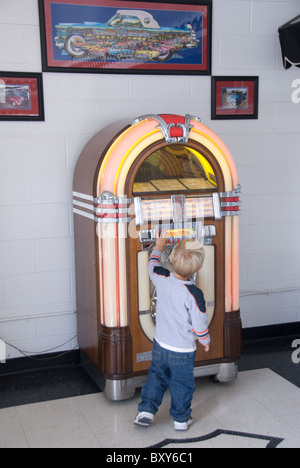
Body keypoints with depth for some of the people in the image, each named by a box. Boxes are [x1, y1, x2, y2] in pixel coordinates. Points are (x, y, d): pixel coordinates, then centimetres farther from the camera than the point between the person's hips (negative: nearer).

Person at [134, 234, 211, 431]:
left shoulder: (161, 279, -15)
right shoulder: (194, 295, -27)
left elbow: (153, 265, 10)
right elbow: (200, 326, -17)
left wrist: (158, 247, 25)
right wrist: (206, 341, 2)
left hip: (160, 344, 4)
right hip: (183, 350, -4)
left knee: (156, 376, 23)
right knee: (182, 384, 15)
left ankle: (146, 410, 21)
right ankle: (181, 419, 30)